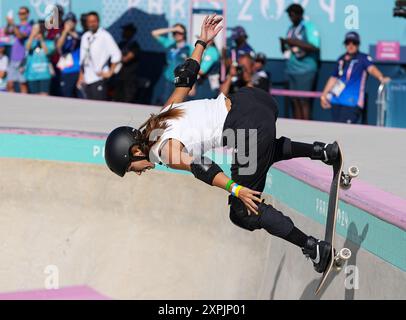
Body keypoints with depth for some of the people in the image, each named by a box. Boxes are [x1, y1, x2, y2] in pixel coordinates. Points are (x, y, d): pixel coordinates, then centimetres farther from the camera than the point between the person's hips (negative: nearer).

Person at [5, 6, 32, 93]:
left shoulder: (29, 27, -4)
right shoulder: (16, 26, 16)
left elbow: (20, 35, -19)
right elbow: (6, 32, 2)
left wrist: (13, 24, -27)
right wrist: (8, 24, -16)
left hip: (22, 60, -6)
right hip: (13, 59, 6)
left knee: (23, 83, -4)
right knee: (10, 84, 4)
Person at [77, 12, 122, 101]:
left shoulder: (105, 36, -7)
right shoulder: (85, 37, 13)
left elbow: (116, 55, -11)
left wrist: (110, 72, -10)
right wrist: (81, 76, 15)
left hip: (99, 79, -6)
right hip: (86, 79, 6)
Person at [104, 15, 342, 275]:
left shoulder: (164, 151, -6)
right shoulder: (163, 116, 18)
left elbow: (199, 167, -18)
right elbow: (187, 76, 22)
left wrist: (234, 189, -23)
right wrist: (202, 42, 30)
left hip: (249, 129, -10)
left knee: (244, 213, 5)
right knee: (266, 151, 43)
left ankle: (316, 249, 3)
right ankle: (324, 152, 30)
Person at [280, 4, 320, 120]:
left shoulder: (309, 27, -5)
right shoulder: (291, 29, 17)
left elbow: (314, 47, -17)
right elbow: (285, 51, 23)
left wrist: (296, 42, -19)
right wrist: (283, 43, 1)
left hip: (305, 70, -7)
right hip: (291, 70, 7)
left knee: (304, 101, -9)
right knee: (295, 101, 6)